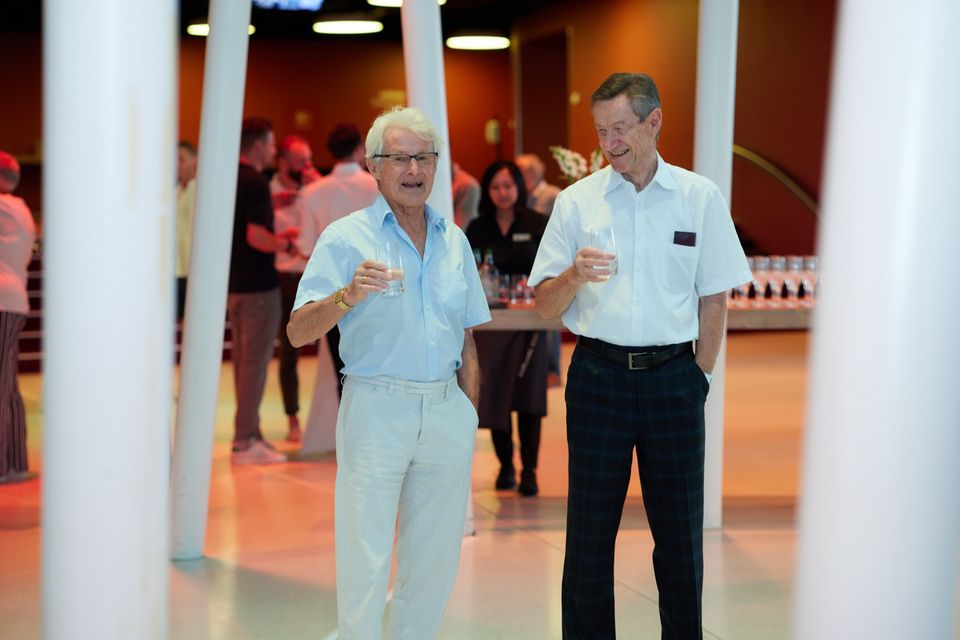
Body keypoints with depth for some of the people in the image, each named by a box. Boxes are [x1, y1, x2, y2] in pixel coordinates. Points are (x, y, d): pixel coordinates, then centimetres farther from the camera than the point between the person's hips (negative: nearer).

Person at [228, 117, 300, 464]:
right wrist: (285, 243, -6)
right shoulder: (256, 183, -16)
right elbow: (256, 237, -24)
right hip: (257, 285, -9)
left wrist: (277, 237, 18)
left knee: (243, 358, 14)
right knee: (255, 361, -5)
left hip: (234, 282, 9)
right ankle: (245, 441, -4)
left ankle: (249, 433, 20)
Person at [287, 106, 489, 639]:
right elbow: (298, 332, -8)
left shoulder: (454, 241, 13)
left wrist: (470, 412, 12)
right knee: (365, 559, -3)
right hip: (376, 409, -4)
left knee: (435, 559, 10)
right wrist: (347, 296, -25)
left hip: (446, 411, 5)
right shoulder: (346, 237, -2)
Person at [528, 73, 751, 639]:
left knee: (679, 530, 7)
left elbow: (714, 300, 7)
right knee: (589, 529, 4)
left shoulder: (700, 198, 4)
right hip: (598, 374, 0)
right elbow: (546, 306, 2)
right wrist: (576, 274, -18)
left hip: (673, 375, 0)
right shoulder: (577, 201, 3)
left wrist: (699, 378, 2)